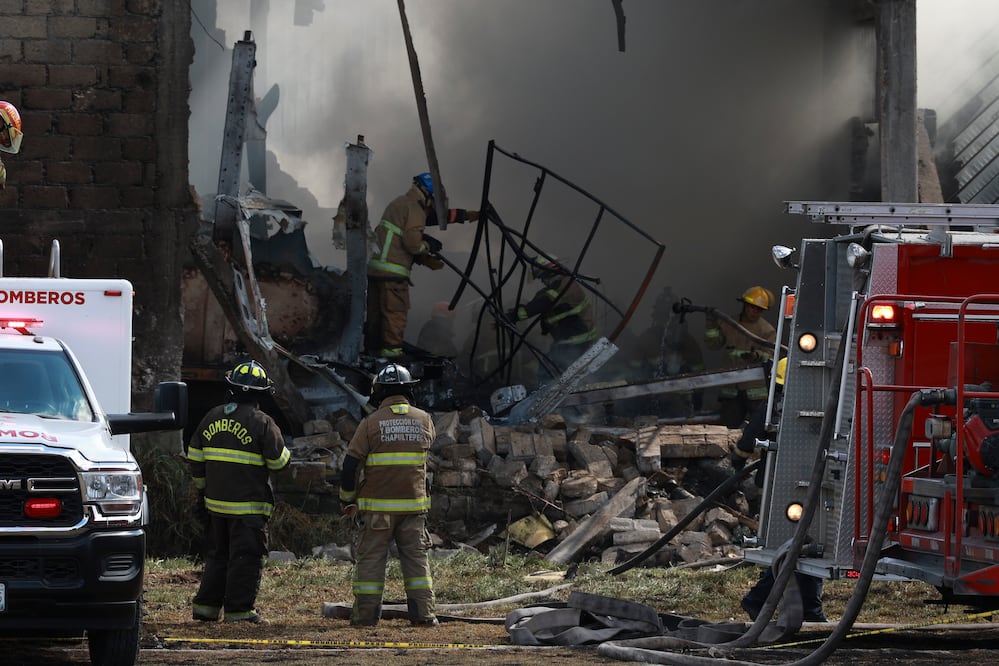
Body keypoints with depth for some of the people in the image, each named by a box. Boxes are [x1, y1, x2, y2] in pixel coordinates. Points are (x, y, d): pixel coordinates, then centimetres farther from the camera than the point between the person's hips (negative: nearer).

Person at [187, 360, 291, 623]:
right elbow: (279, 461, -7)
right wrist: (277, 440, 13)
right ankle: (238, 609, -2)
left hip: (216, 501, 6)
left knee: (218, 554, 17)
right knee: (246, 557, -1)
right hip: (249, 505, -6)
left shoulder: (212, 417, 7)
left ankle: (206, 606, 16)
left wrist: (203, 484, 26)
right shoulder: (262, 423, -11)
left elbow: (195, 456, 13)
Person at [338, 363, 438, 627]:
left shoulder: (371, 422, -7)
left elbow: (351, 464, -6)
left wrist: (347, 499, 6)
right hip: (414, 504, 2)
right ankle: (423, 613, 4)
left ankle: (366, 614, 3)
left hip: (378, 506, -2)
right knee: (416, 558, 8)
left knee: (371, 558, 4)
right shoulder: (424, 420, 2)